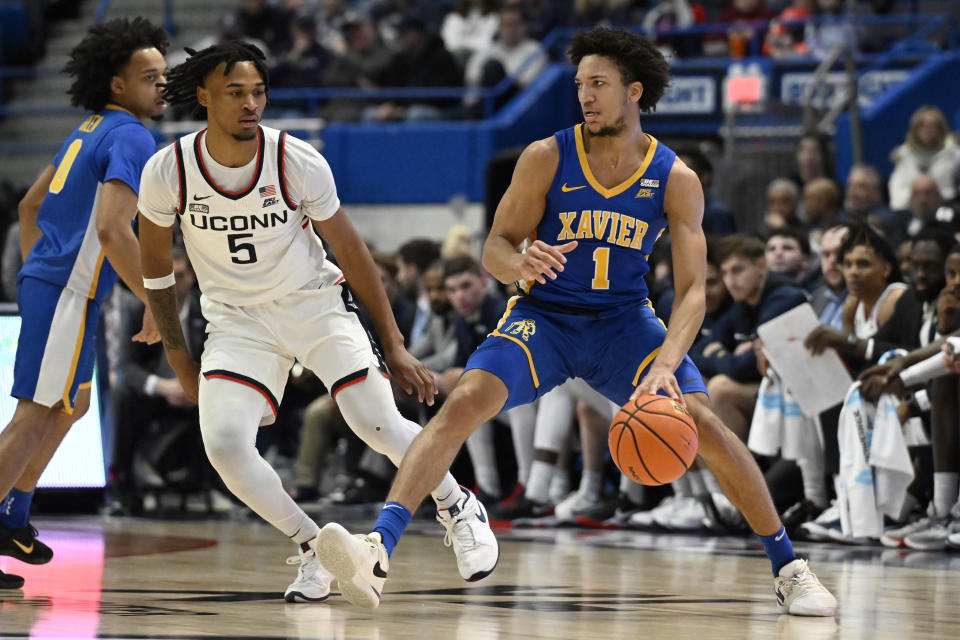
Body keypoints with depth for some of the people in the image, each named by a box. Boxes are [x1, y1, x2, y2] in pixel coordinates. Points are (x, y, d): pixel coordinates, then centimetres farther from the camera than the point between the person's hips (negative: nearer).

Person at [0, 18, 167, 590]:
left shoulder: (91, 131, 17)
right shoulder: (132, 138, -13)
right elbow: (113, 228, -25)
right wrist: (155, 303, -18)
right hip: (69, 291, -10)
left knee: (73, 404, 23)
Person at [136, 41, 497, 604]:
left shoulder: (298, 162, -18)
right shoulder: (168, 172, -15)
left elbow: (352, 254, -7)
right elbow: (156, 267, 3)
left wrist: (394, 347, -4)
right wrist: (179, 359, 6)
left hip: (316, 303, -1)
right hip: (238, 320, 1)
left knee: (379, 424, -13)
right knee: (223, 443, -21)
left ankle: (460, 509, 17)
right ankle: (314, 548, 1)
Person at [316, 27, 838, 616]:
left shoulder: (675, 179, -10)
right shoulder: (548, 159, -11)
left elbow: (692, 289, -15)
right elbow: (495, 248, -7)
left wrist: (666, 365, -33)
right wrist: (521, 265, -33)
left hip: (624, 321, 1)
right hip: (543, 316, -1)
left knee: (705, 426, -15)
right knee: (465, 403, -25)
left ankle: (789, 567, 2)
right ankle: (379, 552, -35)